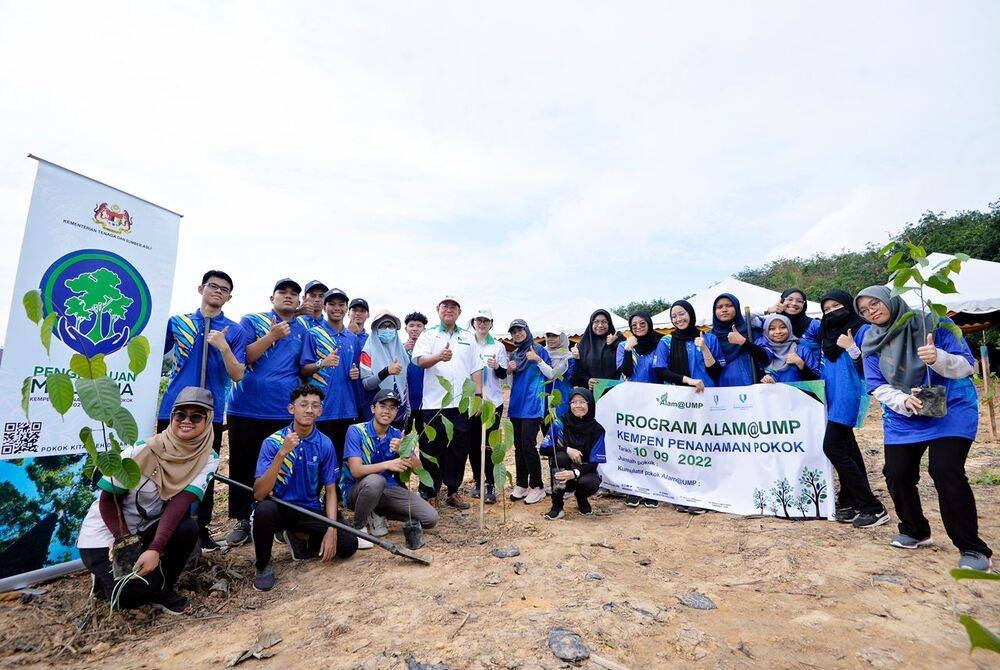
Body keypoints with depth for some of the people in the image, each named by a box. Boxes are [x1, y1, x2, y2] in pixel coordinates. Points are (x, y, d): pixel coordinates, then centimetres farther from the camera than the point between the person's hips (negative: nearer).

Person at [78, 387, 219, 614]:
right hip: (104, 536, -3)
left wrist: (155, 549, -37)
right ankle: (107, 576, 11)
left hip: (145, 531, 3)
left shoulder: (207, 459, -15)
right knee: (129, 596, -24)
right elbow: (107, 501, -13)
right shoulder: (142, 451, -22)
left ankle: (161, 588, -1)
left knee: (187, 527, -29)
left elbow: (180, 503, -24)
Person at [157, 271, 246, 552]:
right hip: (173, 408, 2)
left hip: (211, 412, -1)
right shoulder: (177, 322, 8)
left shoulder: (235, 331, 2)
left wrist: (223, 347, -19)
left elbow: (238, 375, -6)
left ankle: (202, 528, 22)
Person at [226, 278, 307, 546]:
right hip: (246, 408, -1)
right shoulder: (252, 320, 4)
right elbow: (241, 358, -8)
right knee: (243, 467, 7)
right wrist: (272, 336, -17)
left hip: (284, 412, 1)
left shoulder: (303, 330, 11)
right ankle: (242, 521, 22)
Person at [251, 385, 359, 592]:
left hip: (310, 511, 2)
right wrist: (282, 453, -33)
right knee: (264, 508, -36)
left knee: (348, 544, -15)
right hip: (278, 508, -2)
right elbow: (259, 494, -23)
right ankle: (263, 565, -5)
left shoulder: (325, 444, -6)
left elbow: (330, 491, -1)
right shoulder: (273, 442, -13)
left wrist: (331, 530, -13)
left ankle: (299, 538, 14)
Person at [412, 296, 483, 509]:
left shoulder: (468, 337, 16)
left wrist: (478, 395, 5)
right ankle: (429, 494, 15)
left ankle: (453, 492, 22)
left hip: (462, 403, 3)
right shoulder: (428, 335, 6)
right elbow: (420, 361, -11)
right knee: (432, 450, 2)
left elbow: (476, 369, 15)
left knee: (459, 449, 9)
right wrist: (439, 357, -31)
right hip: (434, 403, -3)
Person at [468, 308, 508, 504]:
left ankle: (491, 486, 5)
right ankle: (477, 482, 21)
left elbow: (503, 375, 1)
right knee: (472, 444, 5)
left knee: (488, 444, -4)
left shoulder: (498, 347, 3)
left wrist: (497, 367, -20)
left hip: (492, 401, -2)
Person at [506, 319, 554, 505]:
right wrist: (508, 371, 1)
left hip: (532, 405, -6)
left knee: (528, 445, -10)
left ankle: (537, 487, 2)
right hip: (516, 405, 6)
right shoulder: (514, 354, 15)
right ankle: (521, 484, 19)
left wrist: (538, 360, -18)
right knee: (518, 446, 9)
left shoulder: (538, 350, -2)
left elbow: (551, 375, -5)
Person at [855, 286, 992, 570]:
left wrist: (938, 358, -34)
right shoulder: (871, 341, -1)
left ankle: (973, 549, -1)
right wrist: (904, 401, -21)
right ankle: (915, 531, 25)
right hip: (902, 416, 4)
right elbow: (877, 386, -2)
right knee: (896, 474, 0)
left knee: (946, 471, -17)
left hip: (951, 409, -4)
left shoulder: (932, 322, -11)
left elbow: (966, 366, -13)